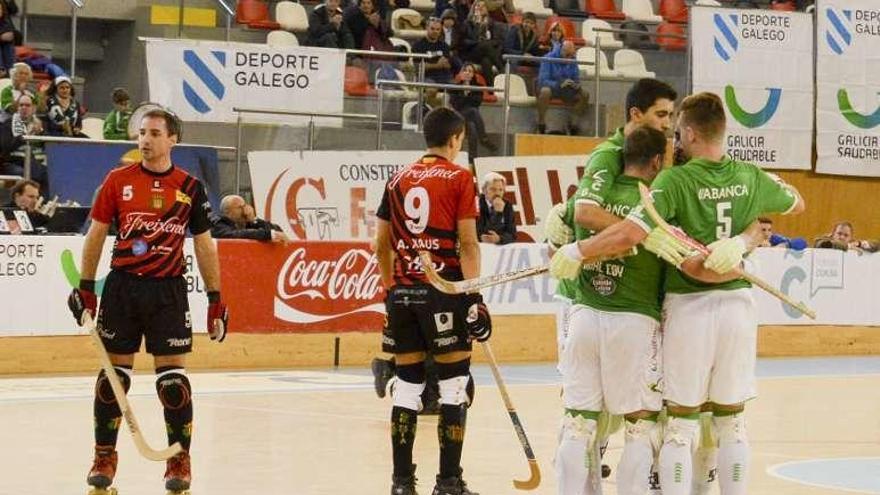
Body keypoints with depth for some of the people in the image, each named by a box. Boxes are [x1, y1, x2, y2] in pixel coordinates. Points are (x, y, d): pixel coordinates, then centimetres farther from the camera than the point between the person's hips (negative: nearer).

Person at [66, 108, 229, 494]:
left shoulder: (190, 187, 2)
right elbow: (96, 234, 8)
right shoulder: (118, 180, 2)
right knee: (113, 373, 5)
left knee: (172, 376, -3)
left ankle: (179, 461, 5)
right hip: (122, 286, 1)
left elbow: (204, 245, 6)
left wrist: (215, 298, 4)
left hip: (168, 290, -1)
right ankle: (104, 456, 16)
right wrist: (85, 287, 5)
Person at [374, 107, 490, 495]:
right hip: (444, 290, -5)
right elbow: (467, 242, -10)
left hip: (403, 292, 5)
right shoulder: (459, 178, -3)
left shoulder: (399, 180, 11)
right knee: (454, 384, 2)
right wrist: (475, 297, -9)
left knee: (407, 384, 10)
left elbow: (381, 246, 12)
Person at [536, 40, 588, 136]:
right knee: (545, 91, -39)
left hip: (565, 90, 5)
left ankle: (573, 124, -7)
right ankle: (541, 125, -29)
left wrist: (577, 85, -21)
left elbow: (576, 79, 4)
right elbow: (543, 80, -23)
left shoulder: (572, 60, -2)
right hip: (550, 86, -5)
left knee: (583, 95, -16)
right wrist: (560, 84, -37)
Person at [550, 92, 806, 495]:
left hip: (688, 307, -4)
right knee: (732, 421, 11)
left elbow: (629, 234, -25)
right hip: (738, 304, 4)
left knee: (681, 423, 3)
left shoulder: (675, 181, -14)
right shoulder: (752, 178, 2)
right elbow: (797, 204, 22)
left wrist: (576, 251, -13)